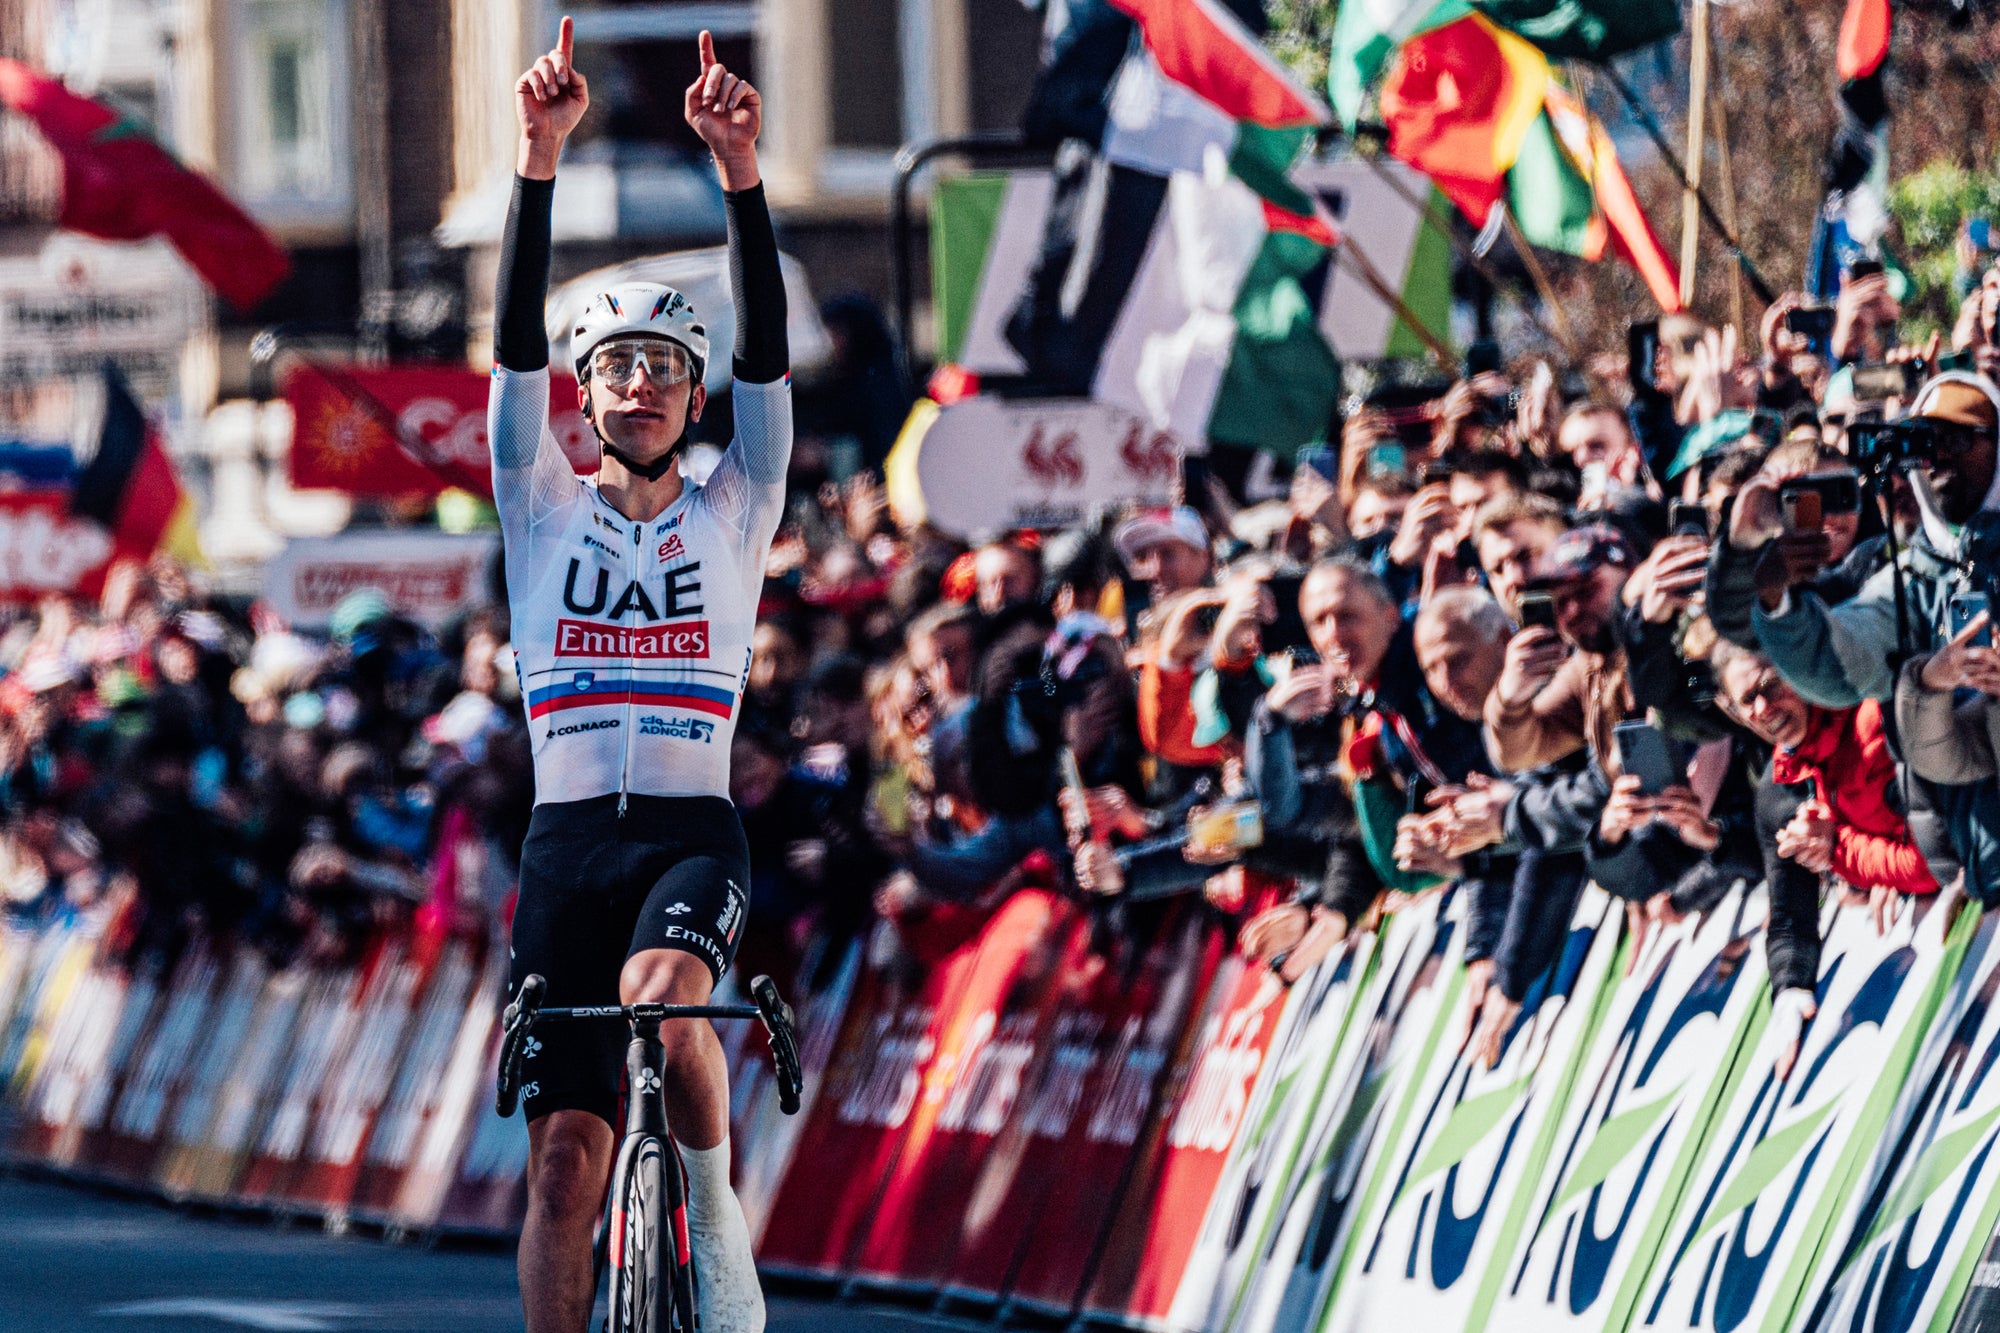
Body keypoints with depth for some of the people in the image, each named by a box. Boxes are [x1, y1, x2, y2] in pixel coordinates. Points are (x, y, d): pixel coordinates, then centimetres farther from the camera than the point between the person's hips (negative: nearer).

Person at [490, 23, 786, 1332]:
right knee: (566, 1158, -6)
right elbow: (516, 347, -3)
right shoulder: (545, 508, 10)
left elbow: (768, 353, -5)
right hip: (570, 837, 1)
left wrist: (741, 173, -19)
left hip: (694, 831, -1)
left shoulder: (732, 512, 8)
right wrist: (540, 158, -16)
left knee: (661, 990, -34)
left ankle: (718, 1220, -12)